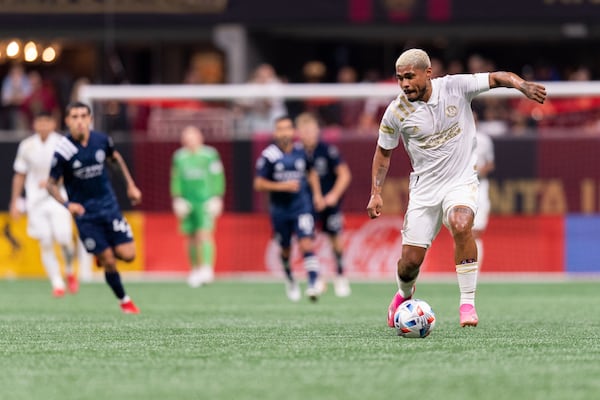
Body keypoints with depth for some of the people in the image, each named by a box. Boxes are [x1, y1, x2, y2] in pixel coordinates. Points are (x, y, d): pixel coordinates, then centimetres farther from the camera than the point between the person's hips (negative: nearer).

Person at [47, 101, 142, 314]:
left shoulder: (101, 140, -6)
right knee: (109, 262, -3)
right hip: (84, 212, -3)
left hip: (109, 206, 3)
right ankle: (124, 300, 19)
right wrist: (67, 204, -26)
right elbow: (51, 184, -9)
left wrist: (131, 185, 14)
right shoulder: (62, 151, -17)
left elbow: (116, 158, 16)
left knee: (127, 255, -6)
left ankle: (103, 255, 27)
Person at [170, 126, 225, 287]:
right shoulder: (179, 157, 8)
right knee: (191, 237, 6)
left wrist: (217, 198, -3)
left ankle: (207, 267, -19)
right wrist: (177, 200, 5)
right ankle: (195, 269, 15)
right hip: (187, 202, 3)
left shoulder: (210, 155, -1)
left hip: (206, 201, -3)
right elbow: (176, 180, 12)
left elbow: (217, 178, 1)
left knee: (204, 234, -15)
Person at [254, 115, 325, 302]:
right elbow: (259, 184, -9)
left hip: (301, 205, 1)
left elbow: (311, 172, 21)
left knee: (307, 243, -16)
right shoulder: (268, 155, -9)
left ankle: (313, 284, -22)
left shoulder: (301, 152, 2)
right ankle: (290, 280, 39)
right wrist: (282, 186, -18)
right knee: (285, 249, 12)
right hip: (280, 208, -1)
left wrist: (317, 194, 12)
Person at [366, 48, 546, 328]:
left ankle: (467, 302, -25)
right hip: (424, 187, 2)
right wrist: (376, 193, 1)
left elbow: (497, 77, -6)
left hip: (461, 181, -2)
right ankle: (404, 295, 36)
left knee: (461, 225, -34)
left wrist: (524, 85, -27)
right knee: (410, 261, -1)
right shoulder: (396, 112, -6)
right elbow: (383, 152, 8)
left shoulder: (455, 87, -10)